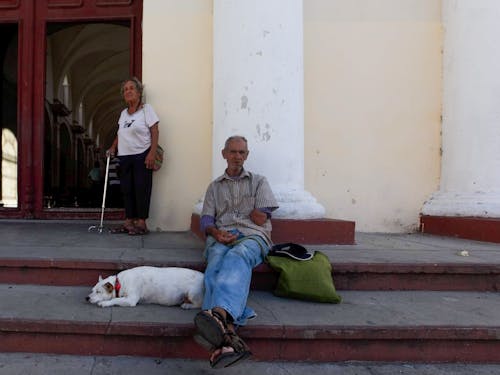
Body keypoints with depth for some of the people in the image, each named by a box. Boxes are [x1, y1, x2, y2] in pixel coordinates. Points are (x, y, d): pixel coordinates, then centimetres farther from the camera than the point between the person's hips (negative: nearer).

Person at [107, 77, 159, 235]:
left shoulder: (146, 109, -3)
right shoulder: (123, 113, 16)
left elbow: (155, 132, -10)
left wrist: (152, 153, -19)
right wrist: (113, 147, 13)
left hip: (141, 156, -6)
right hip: (125, 157, 7)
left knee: (141, 189, -4)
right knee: (126, 189, 7)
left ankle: (141, 223, 2)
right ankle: (129, 222, 15)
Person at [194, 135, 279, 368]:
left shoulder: (258, 182, 23)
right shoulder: (215, 187, 29)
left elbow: (260, 219, 9)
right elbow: (206, 220, 15)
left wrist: (229, 213, 15)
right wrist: (215, 232, -8)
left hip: (252, 236, -1)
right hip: (221, 237, 2)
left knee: (236, 257, -39)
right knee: (216, 264, -35)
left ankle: (219, 313, -67)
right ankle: (227, 333, -58)